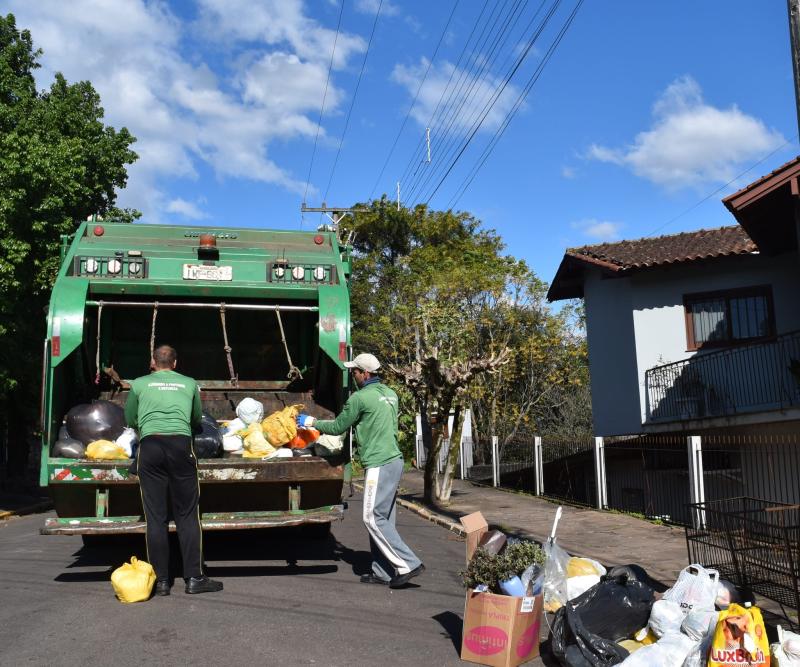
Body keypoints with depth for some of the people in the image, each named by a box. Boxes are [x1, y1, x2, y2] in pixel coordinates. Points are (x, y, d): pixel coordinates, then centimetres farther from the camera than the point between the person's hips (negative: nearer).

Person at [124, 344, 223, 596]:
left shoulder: (139, 384, 16)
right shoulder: (189, 384, 19)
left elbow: (130, 420, 26)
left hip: (150, 445, 0)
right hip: (180, 444, 0)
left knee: (155, 516, 4)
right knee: (187, 514, 4)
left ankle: (161, 580, 6)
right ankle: (194, 578, 3)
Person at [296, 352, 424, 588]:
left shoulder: (360, 397, -11)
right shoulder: (389, 394, 15)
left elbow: (338, 427, -3)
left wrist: (311, 421, 12)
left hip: (379, 465, -9)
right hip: (394, 460, 9)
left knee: (374, 518, -4)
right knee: (382, 518, 12)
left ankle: (408, 565, -5)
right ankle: (382, 571, 15)